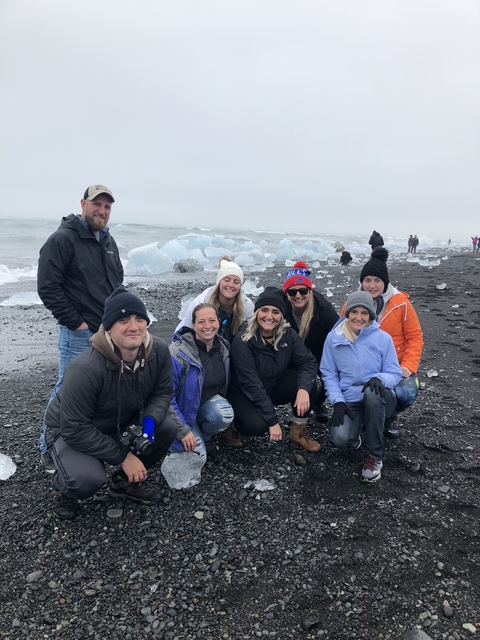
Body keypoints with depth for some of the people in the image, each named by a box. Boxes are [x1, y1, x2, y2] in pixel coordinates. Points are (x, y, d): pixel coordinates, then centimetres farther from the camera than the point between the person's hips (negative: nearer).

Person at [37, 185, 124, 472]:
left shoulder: (109, 241, 13)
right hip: (79, 333, -7)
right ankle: (49, 448, 17)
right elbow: (48, 287, -16)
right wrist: (76, 321, -15)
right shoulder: (63, 239, -11)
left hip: (110, 331, 7)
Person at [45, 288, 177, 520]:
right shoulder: (85, 369, -36)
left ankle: (125, 481, 9)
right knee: (89, 478, -33)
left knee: (167, 427, -17)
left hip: (122, 423, 6)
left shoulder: (159, 351, -19)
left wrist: (149, 421, -28)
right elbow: (75, 429, -30)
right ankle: (63, 487, 8)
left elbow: (162, 393, -6)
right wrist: (123, 456, -26)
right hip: (71, 432, -5)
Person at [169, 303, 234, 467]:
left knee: (225, 414, -30)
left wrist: (221, 402, 3)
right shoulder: (179, 352, -24)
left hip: (209, 402, 4)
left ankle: (204, 437, 3)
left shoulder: (224, 347, -7)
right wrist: (182, 430, -21)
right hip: (183, 409, -4)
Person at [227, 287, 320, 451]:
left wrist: (303, 388, -35)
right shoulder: (242, 341, -26)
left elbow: (308, 361, -14)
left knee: (308, 383, -21)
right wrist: (273, 420, -28)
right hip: (244, 394, -4)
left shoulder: (288, 334, -12)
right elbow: (251, 384, -28)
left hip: (274, 387, 5)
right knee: (258, 426, -32)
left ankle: (299, 431, 0)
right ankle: (234, 425, 3)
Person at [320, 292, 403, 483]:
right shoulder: (333, 338, -1)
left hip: (379, 399, 0)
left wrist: (379, 379, -26)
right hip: (350, 401, 1)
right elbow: (328, 373, 3)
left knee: (372, 392, -39)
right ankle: (362, 437, 13)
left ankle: (374, 456, -17)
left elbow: (395, 373, -2)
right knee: (340, 439, -29)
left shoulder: (383, 338, -5)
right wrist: (337, 401, -10)